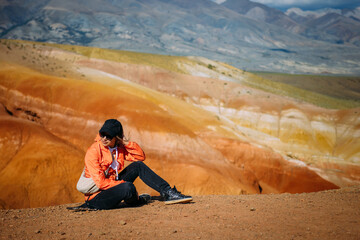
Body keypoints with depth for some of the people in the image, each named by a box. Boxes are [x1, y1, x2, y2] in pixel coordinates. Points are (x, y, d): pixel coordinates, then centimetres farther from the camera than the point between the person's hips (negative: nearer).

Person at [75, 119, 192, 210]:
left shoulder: (119, 148, 3)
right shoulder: (93, 151, -19)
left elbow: (141, 156, 5)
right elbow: (100, 183, -24)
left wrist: (126, 143, -8)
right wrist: (123, 183, -20)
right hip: (96, 198, -7)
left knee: (138, 166, -1)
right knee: (128, 187, -34)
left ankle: (168, 193, 0)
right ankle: (138, 200, 4)